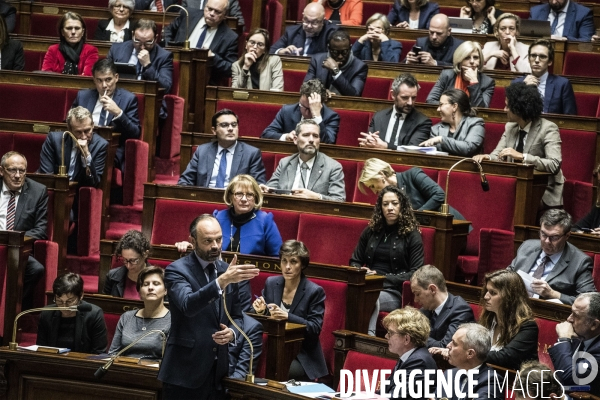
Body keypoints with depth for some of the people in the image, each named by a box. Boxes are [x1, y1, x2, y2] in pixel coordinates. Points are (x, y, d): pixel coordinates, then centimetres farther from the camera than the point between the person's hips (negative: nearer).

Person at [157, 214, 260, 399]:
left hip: (218, 371, 5)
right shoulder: (177, 270, -8)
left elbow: (236, 316, 17)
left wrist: (232, 333, -6)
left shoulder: (227, 270, 8)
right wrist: (222, 281, -38)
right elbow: (187, 305, -28)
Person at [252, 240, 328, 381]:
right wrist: (261, 311, -9)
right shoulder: (271, 283, 6)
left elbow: (315, 328, -12)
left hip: (302, 356, -4)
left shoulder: (315, 291, -6)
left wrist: (288, 316, -24)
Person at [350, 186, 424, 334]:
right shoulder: (371, 231, 19)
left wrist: (384, 278, -9)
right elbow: (355, 262, 27)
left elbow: (415, 274, -1)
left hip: (394, 293, -3)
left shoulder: (412, 235, 6)